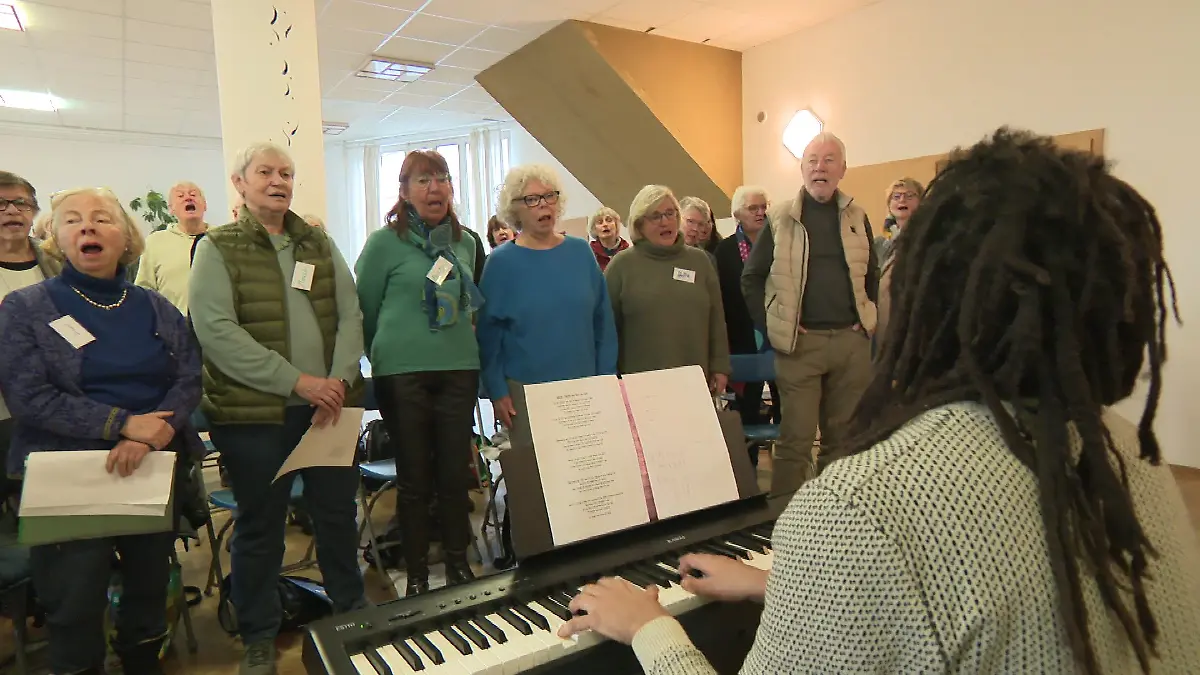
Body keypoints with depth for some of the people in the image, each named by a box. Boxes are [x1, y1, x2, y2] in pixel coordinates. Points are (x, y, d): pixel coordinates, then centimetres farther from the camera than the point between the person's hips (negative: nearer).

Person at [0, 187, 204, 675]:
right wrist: (124, 423, -21)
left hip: (157, 471, 3)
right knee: (74, 606, 4)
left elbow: (190, 379, -2)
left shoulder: (157, 309, 8)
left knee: (150, 590, 14)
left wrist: (153, 434, -20)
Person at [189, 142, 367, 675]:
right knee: (260, 525, 9)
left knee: (338, 514, 12)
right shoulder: (217, 249, 0)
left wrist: (339, 379, -11)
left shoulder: (320, 245, 12)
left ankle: (352, 616, 32)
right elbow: (215, 330, -12)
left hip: (330, 405, 3)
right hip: (254, 411, -3)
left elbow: (350, 315, 6)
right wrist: (295, 380, -18)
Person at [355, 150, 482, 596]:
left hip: (459, 369, 3)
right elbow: (366, 309, 5)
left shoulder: (466, 241, 10)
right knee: (414, 477, 5)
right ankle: (416, 574, 21)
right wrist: (389, 354, 12)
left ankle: (458, 565, 24)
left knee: (456, 473, 7)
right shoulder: (384, 242, -3)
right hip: (402, 373, -3)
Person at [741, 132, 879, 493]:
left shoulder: (857, 218, 11)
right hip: (800, 342, -3)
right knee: (795, 439, 0)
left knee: (844, 436, 12)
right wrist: (771, 325, -5)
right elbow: (752, 277, 2)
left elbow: (872, 276, 19)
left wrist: (870, 319, 8)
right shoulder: (781, 218, 1)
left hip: (851, 340, 4)